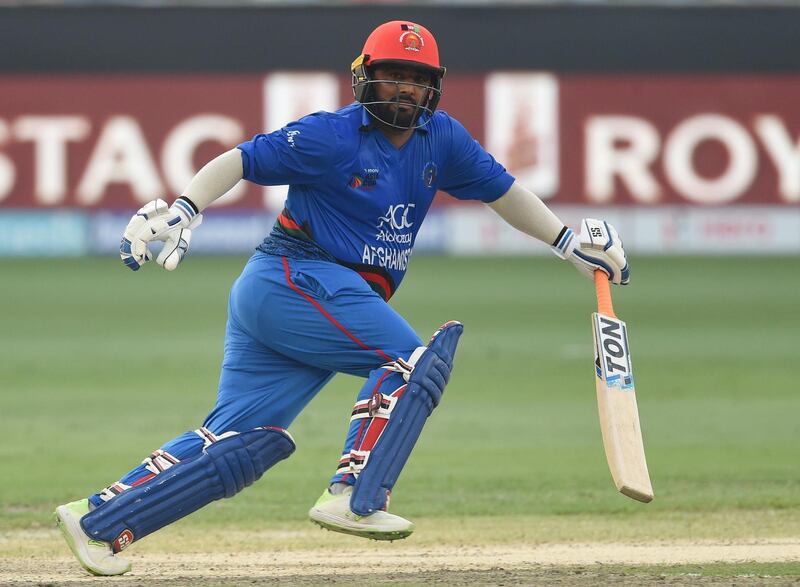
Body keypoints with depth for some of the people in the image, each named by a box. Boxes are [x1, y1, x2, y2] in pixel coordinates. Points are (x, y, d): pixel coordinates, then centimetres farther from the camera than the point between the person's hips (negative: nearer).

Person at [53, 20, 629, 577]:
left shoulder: (440, 138, 12)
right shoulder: (332, 137, -9)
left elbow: (499, 188, 22)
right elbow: (241, 160, -12)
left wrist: (566, 239, 17)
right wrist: (186, 209, -26)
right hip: (293, 277, -8)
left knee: (244, 441, 0)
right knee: (413, 360, -19)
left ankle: (99, 520, -2)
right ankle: (354, 499, -24)